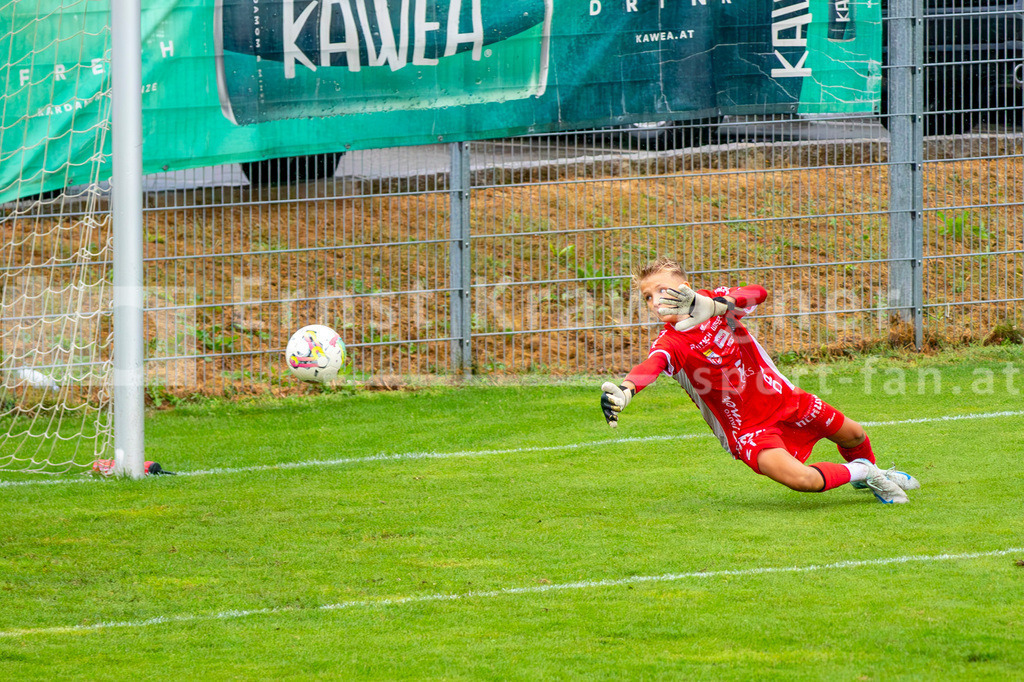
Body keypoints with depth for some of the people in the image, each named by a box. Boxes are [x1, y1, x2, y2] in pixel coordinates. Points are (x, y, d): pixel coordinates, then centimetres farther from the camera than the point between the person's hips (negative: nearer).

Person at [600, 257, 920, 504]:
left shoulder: (714, 301, -10)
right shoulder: (670, 344, -19)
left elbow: (758, 294, -32)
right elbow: (650, 367, -42)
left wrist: (710, 305, -52)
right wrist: (623, 391, -67)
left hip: (783, 398, 4)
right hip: (746, 430, -4)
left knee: (854, 436, 21)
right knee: (802, 479, -27)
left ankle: (872, 473, 57)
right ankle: (862, 472, 3)